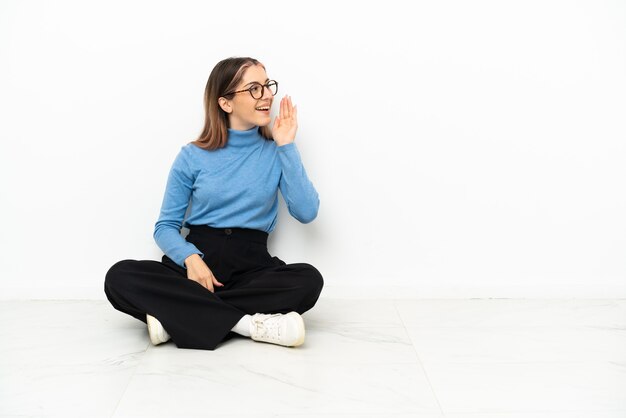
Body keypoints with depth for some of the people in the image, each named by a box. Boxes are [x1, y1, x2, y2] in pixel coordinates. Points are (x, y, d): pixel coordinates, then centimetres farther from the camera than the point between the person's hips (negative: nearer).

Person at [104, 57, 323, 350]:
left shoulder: (275, 152, 5)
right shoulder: (193, 156, 3)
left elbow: (306, 213, -9)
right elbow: (166, 226, 4)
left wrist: (287, 146, -9)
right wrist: (190, 258, -17)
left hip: (252, 266, 1)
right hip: (197, 259, 0)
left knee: (309, 279, -31)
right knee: (120, 277, -26)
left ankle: (178, 316, -27)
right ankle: (249, 324, -30)